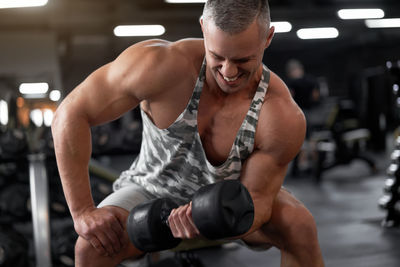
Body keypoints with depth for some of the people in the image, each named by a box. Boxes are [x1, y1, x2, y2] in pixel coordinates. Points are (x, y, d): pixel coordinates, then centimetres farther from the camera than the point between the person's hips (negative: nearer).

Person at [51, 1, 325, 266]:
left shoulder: (283, 119, -30)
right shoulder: (163, 64, -33)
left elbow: (255, 199, -23)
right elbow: (71, 114, -27)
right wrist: (83, 212, -28)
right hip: (154, 191, 0)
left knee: (299, 224, -28)